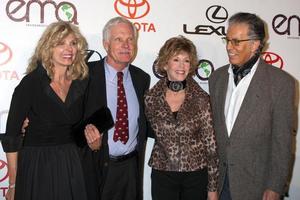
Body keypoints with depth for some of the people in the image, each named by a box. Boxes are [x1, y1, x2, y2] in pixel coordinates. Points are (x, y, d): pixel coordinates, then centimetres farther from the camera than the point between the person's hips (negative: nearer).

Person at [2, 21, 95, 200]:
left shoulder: (82, 82, -2)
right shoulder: (31, 83, -13)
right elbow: (12, 136, -9)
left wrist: (92, 131, -6)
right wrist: (13, 185, -7)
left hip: (72, 165, 4)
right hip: (37, 165, -4)